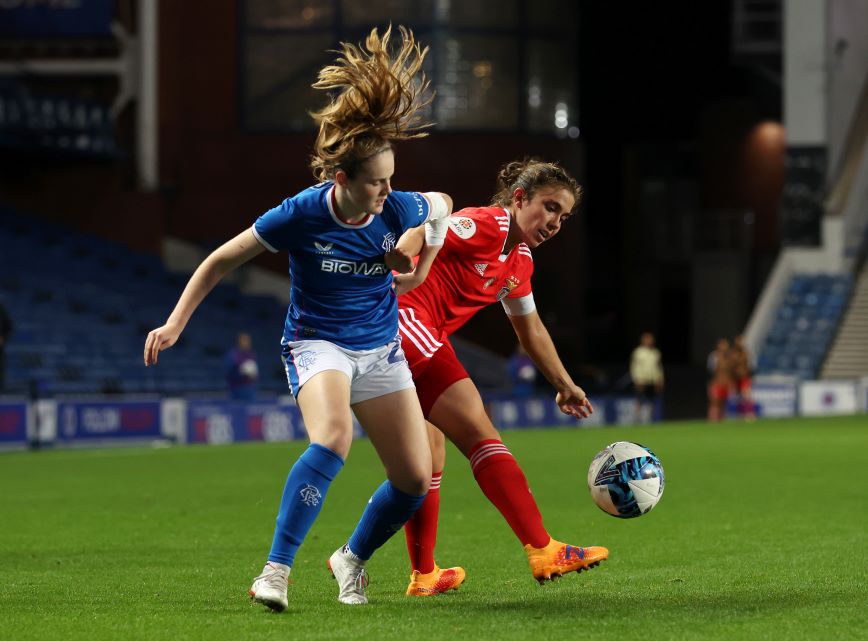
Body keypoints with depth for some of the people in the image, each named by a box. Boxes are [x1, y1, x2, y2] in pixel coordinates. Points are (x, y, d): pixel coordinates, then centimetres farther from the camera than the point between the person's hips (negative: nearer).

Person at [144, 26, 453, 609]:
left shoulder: (399, 211, -13)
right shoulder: (302, 215, -21)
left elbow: (442, 206, 14)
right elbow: (223, 260, -9)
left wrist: (422, 261, -2)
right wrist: (176, 323, -12)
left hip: (381, 350, 5)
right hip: (317, 343, -4)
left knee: (416, 481, -2)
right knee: (333, 437, -35)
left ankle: (352, 559, 27)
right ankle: (276, 570, -31)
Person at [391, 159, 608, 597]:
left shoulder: (519, 262, 21)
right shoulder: (487, 225, -8)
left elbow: (531, 330, 33)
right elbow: (421, 234, -21)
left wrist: (564, 385, 36)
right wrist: (396, 273, -38)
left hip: (421, 340, 11)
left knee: (428, 465, 17)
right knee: (480, 434, -15)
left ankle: (423, 576, 24)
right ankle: (542, 551, -21)